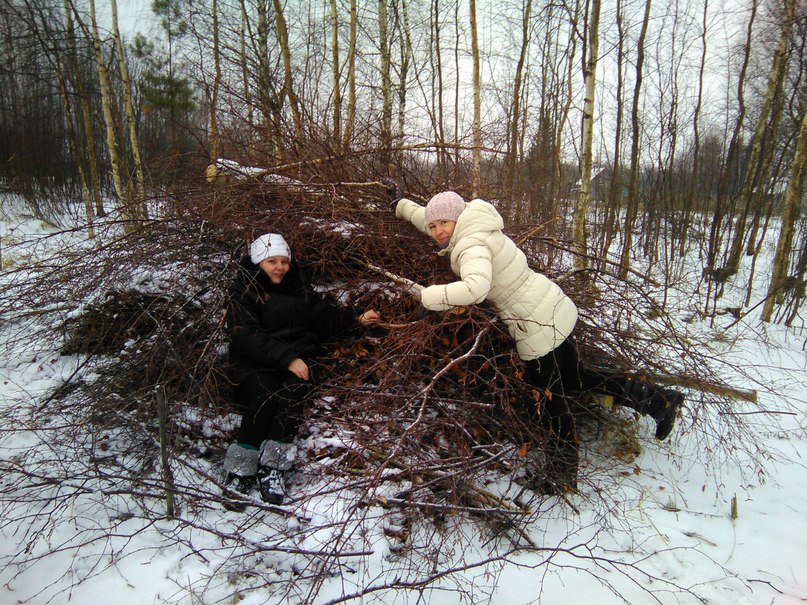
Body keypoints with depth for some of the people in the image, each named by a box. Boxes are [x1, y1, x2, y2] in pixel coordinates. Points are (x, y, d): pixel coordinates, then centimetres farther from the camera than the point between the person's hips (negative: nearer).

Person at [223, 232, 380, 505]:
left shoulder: (297, 287, 17)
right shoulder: (244, 291, 1)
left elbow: (325, 315, 17)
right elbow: (246, 337, -13)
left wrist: (357, 318, -1)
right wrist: (287, 358, -23)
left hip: (296, 357, 3)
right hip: (254, 362, -3)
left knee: (296, 389, -29)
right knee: (266, 393, -32)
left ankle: (272, 466, -30)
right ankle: (240, 466, -22)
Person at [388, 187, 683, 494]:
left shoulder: (471, 244, -22)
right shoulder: (471, 226, 7)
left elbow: (475, 287, -43)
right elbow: (431, 219, 26)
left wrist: (427, 296, -31)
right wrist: (400, 204, 31)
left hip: (539, 325, -10)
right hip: (554, 309, 10)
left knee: (547, 394, 7)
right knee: (572, 378, 24)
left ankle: (562, 469, 26)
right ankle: (657, 399, 35)